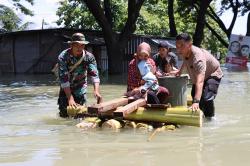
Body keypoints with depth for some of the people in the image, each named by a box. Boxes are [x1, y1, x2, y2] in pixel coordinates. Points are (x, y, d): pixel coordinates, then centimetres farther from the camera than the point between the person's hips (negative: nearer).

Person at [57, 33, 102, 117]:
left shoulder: (89, 57, -12)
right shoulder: (63, 57, -20)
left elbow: (94, 74, -22)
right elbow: (63, 78, -25)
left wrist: (96, 90, -40)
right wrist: (70, 98, -33)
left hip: (80, 89, 2)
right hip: (66, 89, -2)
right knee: (64, 114, -2)